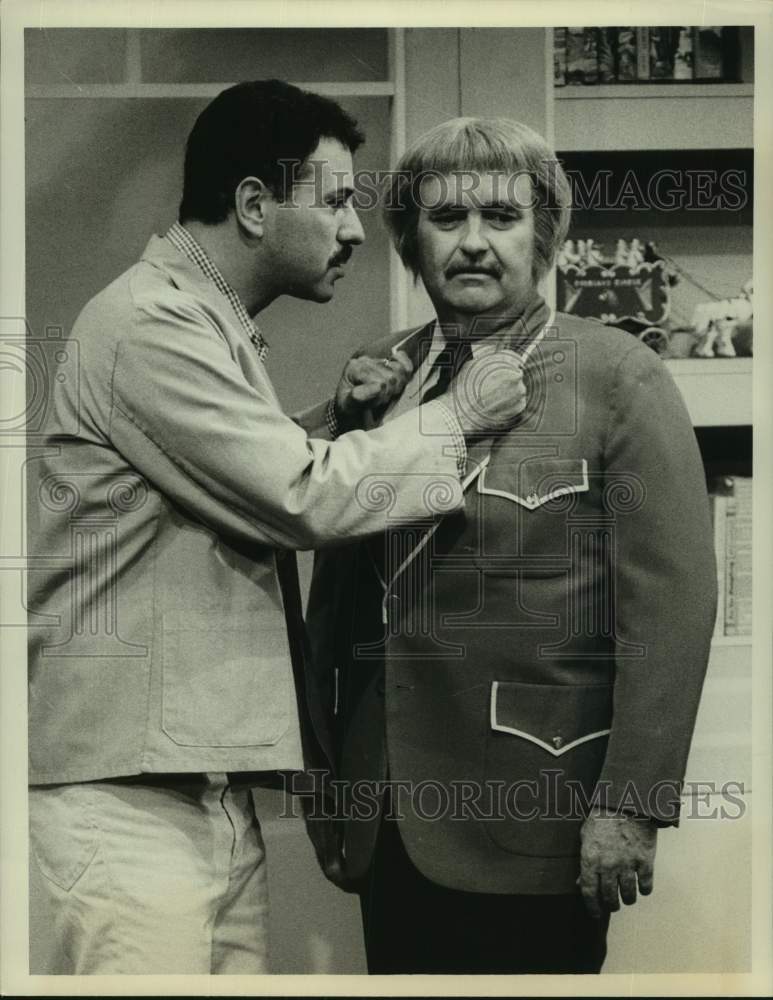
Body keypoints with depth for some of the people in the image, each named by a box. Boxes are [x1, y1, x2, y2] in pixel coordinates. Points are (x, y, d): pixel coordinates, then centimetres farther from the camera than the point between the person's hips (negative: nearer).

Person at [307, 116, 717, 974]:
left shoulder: (616, 378, -6)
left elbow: (671, 602, -11)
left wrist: (631, 805, -16)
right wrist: (323, 776, 12)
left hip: (533, 821, -4)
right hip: (390, 813, 4)